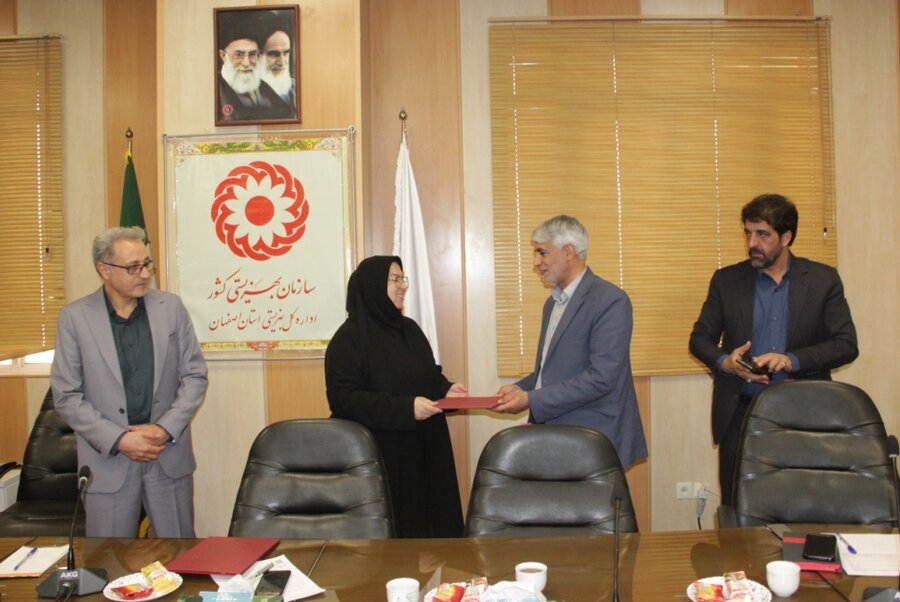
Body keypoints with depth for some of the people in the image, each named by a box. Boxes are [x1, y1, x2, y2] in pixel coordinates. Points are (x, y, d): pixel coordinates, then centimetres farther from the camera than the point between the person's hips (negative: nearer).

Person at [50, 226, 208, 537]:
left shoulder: (171, 307, 2)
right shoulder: (74, 317, -3)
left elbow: (195, 375, 3)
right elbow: (66, 395, -4)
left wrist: (165, 428, -9)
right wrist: (119, 440, -13)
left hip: (170, 455, 2)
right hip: (108, 459, -1)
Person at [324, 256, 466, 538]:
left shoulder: (410, 329, 11)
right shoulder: (349, 338, -11)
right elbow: (345, 399, -18)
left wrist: (446, 389, -3)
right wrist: (405, 408, -24)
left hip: (423, 451, 7)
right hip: (379, 457, -6)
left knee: (430, 522, 8)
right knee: (391, 532, -1)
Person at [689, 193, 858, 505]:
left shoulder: (823, 280, 2)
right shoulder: (726, 280, 5)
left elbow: (847, 344, -2)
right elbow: (699, 338, 8)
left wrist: (792, 360, -17)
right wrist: (724, 361, -13)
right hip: (741, 413, 1)